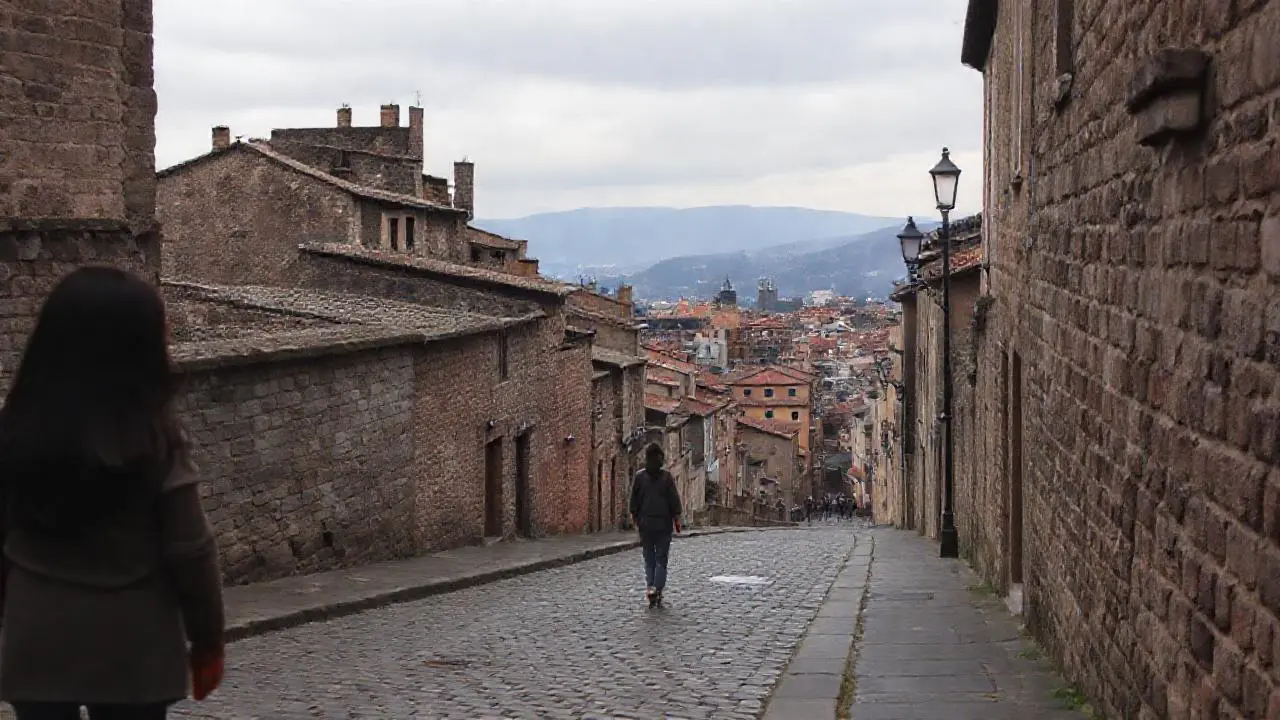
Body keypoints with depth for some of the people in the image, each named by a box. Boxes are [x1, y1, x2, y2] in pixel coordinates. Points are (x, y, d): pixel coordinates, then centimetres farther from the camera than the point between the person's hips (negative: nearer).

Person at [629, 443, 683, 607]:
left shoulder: (639, 477, -1)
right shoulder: (667, 477, -5)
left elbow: (634, 500, 4)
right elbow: (674, 501, -4)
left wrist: (635, 517, 15)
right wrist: (677, 520, 4)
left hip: (645, 524, 1)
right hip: (663, 523, -1)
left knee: (649, 559, 10)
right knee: (661, 559, 4)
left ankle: (649, 587, -3)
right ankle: (658, 589, -8)